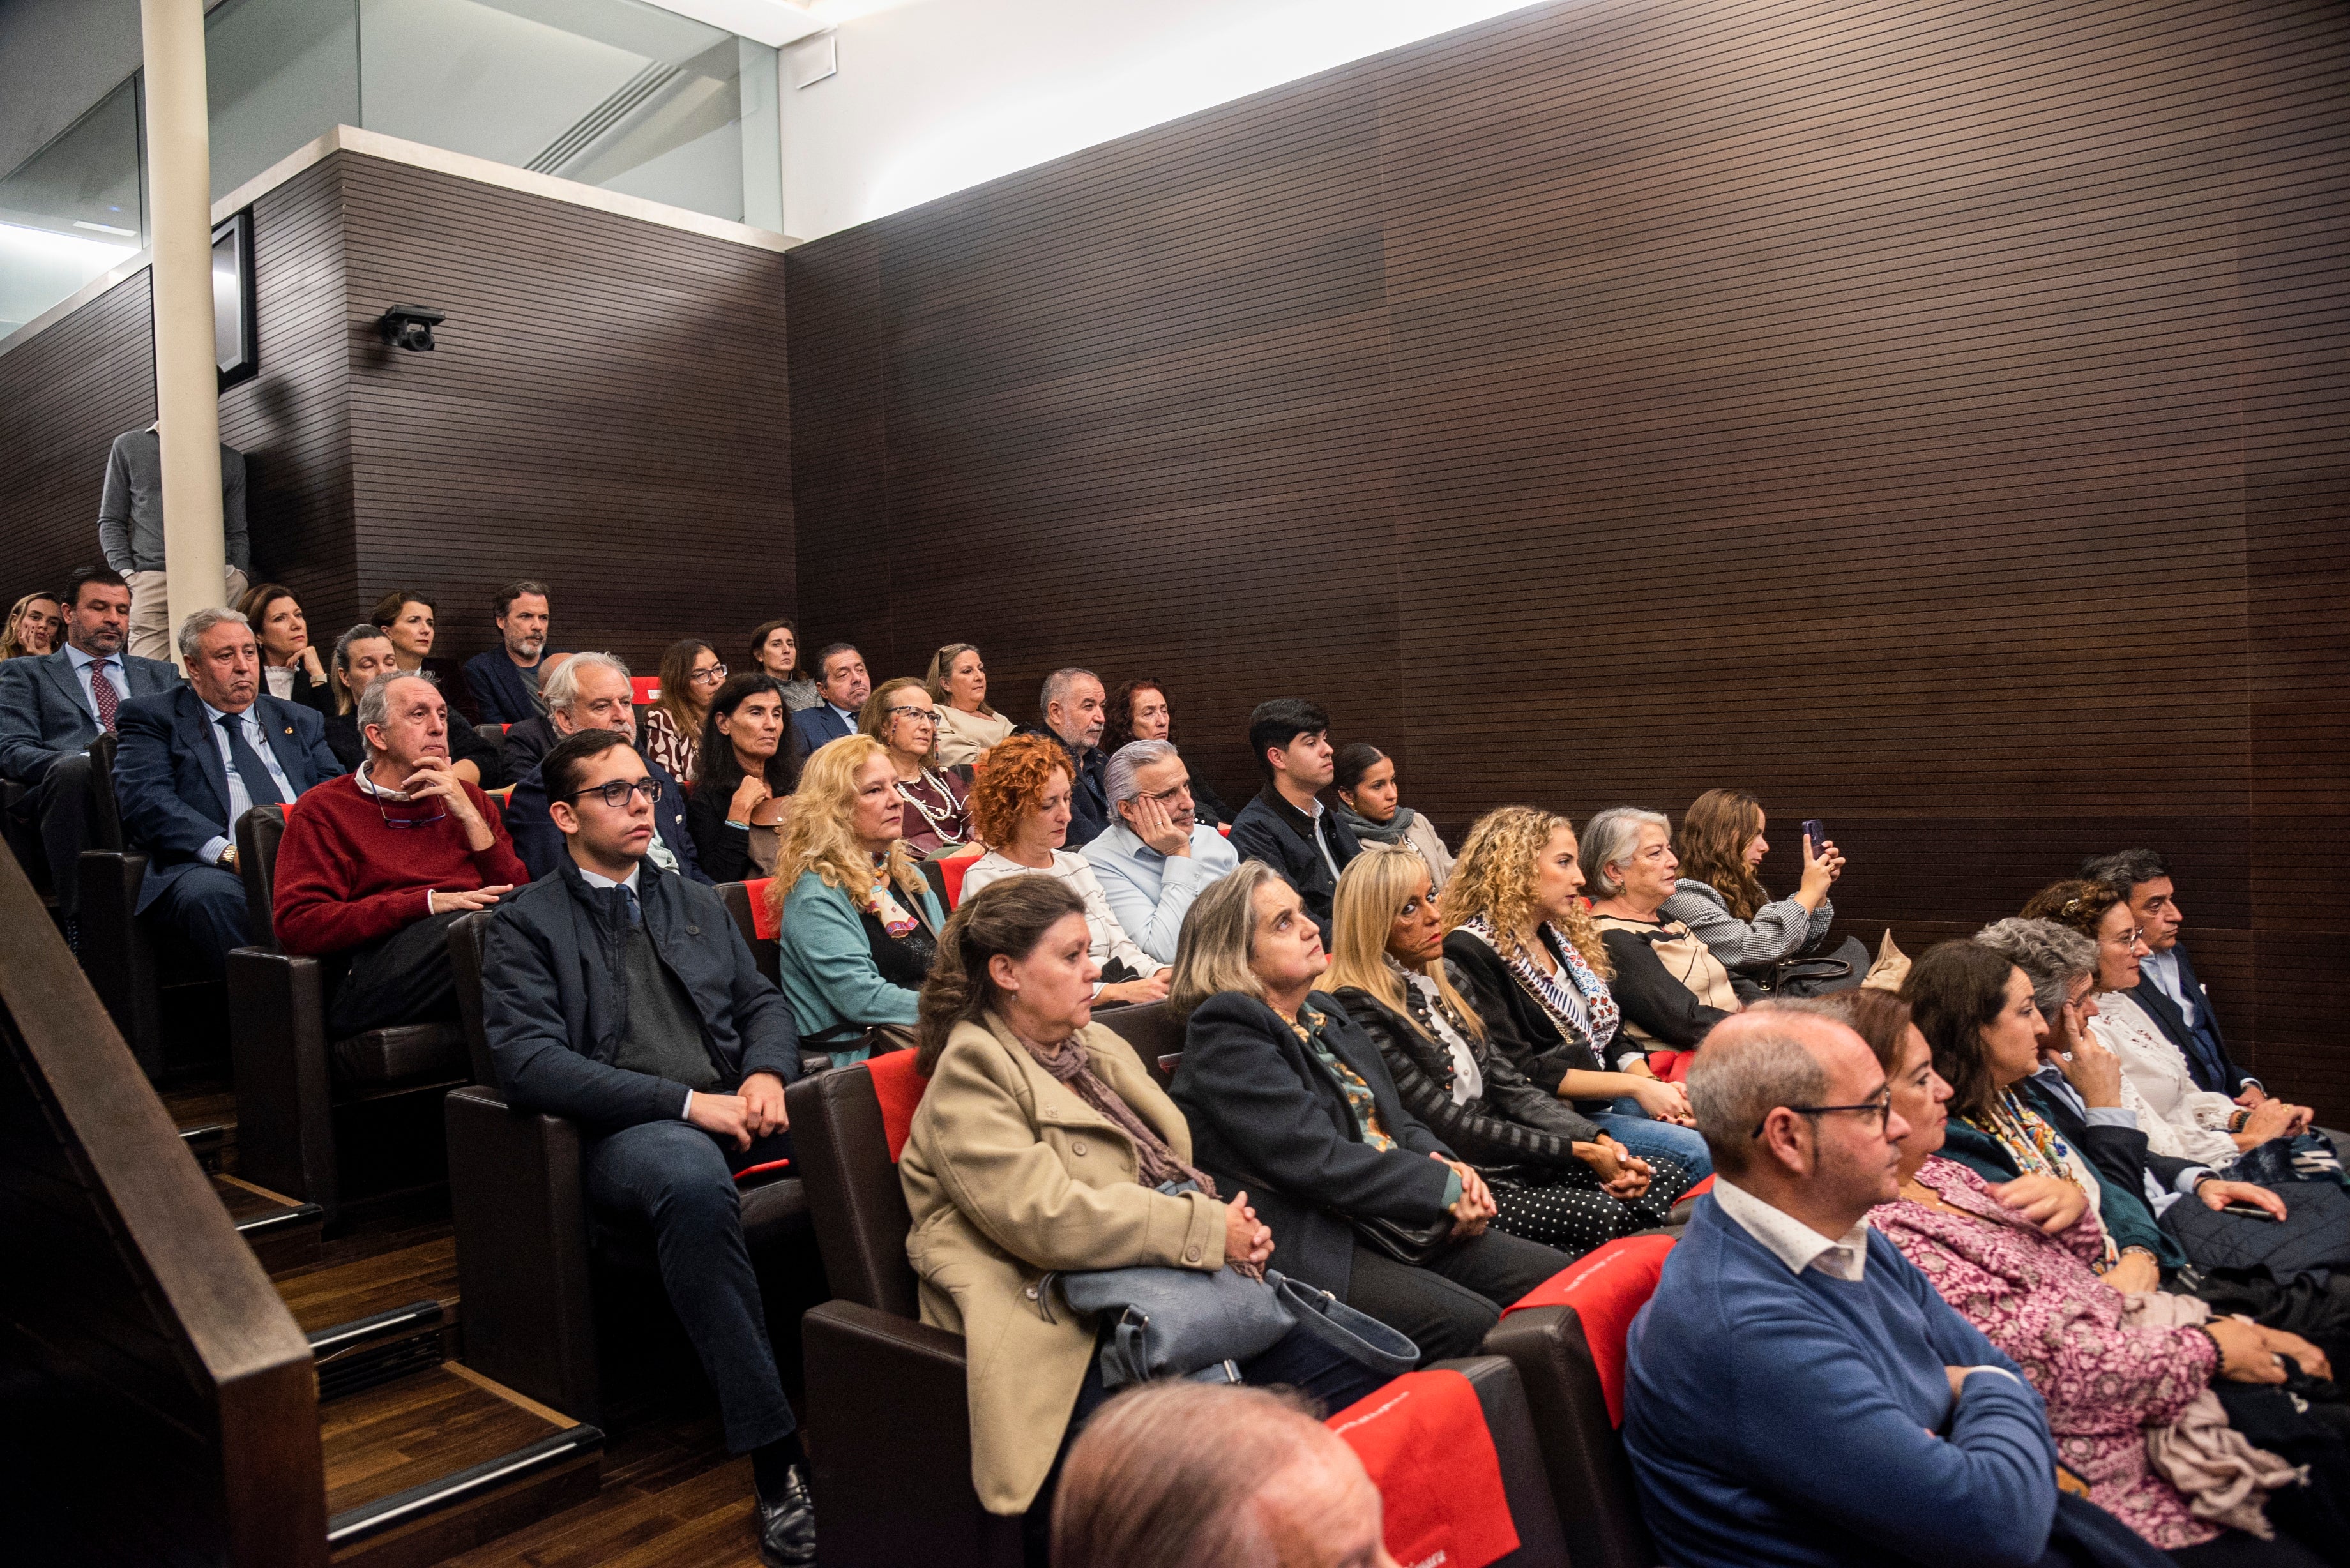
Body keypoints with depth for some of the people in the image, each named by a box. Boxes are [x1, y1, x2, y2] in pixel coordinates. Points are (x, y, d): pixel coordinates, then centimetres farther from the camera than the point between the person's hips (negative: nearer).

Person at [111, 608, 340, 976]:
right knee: (212, 897, -39)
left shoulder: (300, 721, 29)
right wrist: (228, 853, -16)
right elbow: (144, 799, 0)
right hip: (211, 866, -3)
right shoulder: (152, 717, 17)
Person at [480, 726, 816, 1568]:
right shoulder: (524, 924, 6)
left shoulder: (697, 903, 24)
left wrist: (767, 1074, -4)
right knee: (693, 1180, -40)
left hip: (733, 1108, 5)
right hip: (626, 1131, -5)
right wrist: (685, 1102, -16)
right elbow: (528, 1059, -8)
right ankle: (777, 1459, -33)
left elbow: (763, 1001, 21)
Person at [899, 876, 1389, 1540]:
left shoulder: (1097, 1046, 19)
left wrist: (1234, 1225, -1)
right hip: (1070, 1334, -8)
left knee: (1358, 1382, -10)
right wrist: (1208, 1231, -15)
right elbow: (1044, 1215, -19)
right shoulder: (972, 1075, -8)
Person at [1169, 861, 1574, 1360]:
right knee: (1474, 1325, -27)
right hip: (1319, 1250, -9)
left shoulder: (1322, 1014, 20)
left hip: (1408, 1224, 9)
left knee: (1558, 1277, -6)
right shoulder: (1225, 1038, -10)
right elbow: (1317, 1161, -18)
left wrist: (1449, 1165, 0)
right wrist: (1443, 1188, -13)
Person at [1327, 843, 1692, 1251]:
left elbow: (1509, 1086, 10)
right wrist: (1580, 1152, -14)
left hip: (1504, 1160, 9)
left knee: (1665, 1172, -5)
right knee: (1601, 1214, -27)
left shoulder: (1440, 982, 14)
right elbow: (1450, 1128, -16)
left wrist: (1598, 1140, -6)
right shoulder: (1359, 1010, -13)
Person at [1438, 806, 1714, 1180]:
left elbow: (1613, 1033, 16)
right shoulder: (1471, 952, -13)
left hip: (1603, 1101, 8)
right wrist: (1633, 1086, -16)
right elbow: (1518, 1072, -18)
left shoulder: (1564, 936, 15)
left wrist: (1652, 1085, -5)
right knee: (1699, 1154, -22)